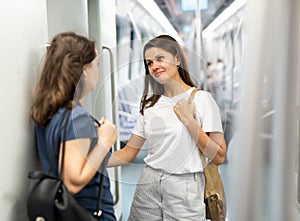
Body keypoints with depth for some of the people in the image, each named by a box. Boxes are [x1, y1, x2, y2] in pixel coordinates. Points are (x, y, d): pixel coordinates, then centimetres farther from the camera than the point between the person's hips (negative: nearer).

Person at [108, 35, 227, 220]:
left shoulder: (201, 98, -7)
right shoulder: (150, 104, 7)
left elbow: (219, 157, -12)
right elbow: (128, 153, 6)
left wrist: (189, 121, -18)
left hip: (184, 188, -4)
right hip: (148, 184, 4)